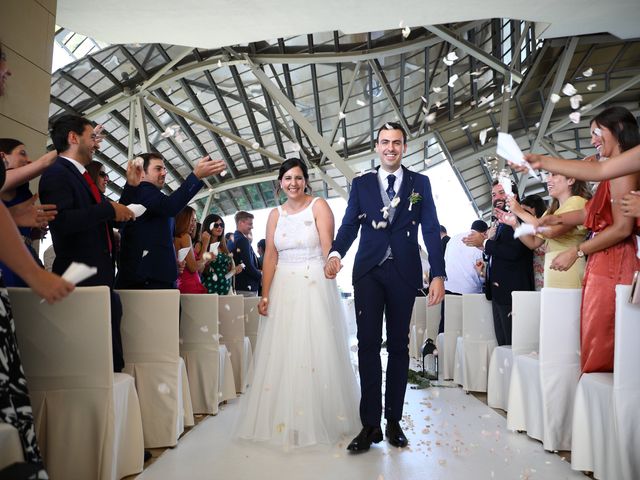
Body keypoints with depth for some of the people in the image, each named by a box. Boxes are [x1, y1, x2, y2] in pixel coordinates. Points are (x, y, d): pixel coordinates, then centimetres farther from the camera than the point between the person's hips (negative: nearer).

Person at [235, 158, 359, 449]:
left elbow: (327, 247, -12)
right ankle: (284, 420, 19)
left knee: (315, 351, 1)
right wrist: (265, 295, -3)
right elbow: (270, 256, 5)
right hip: (283, 289, 4)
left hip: (315, 286, -4)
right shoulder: (276, 214, 10)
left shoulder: (318, 206, -2)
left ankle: (318, 419, 15)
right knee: (281, 353, 6)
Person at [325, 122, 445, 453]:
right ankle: (370, 424, 4)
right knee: (368, 345, -3)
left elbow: (431, 230, 1)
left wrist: (438, 274, -8)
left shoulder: (420, 183, 8)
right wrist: (335, 253, -19)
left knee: (398, 347, 8)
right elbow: (349, 226, 2)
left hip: (404, 273, 0)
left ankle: (393, 420, 18)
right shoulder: (361, 184, 10)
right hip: (368, 272, 0)